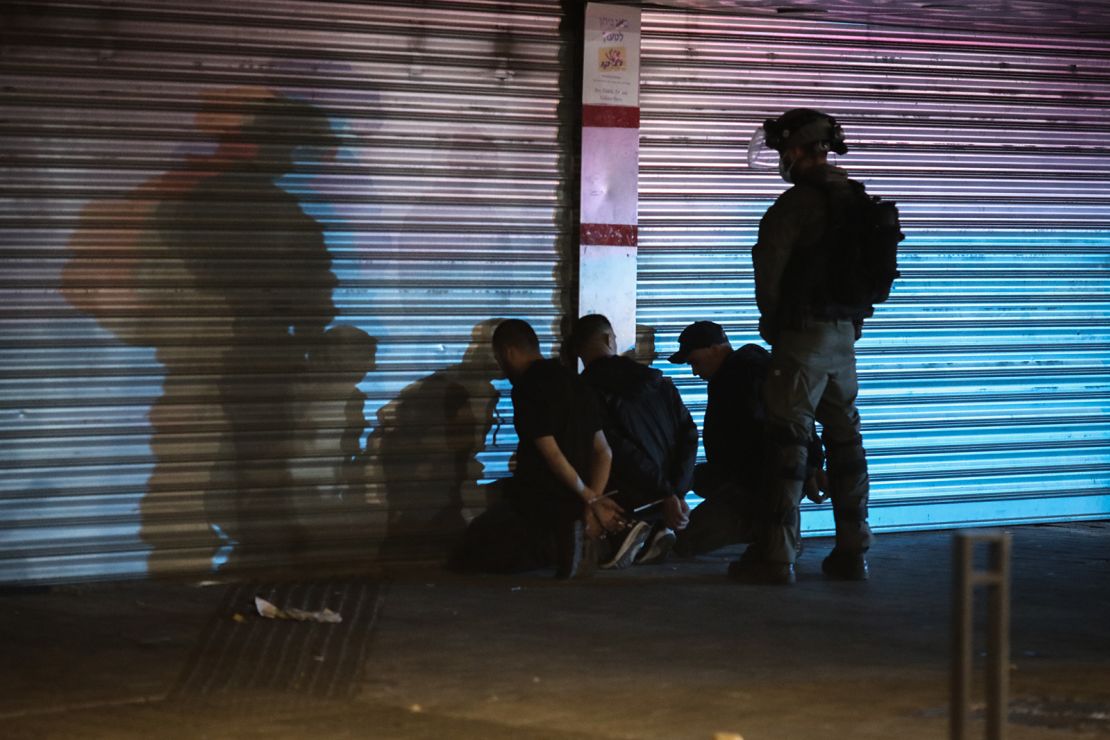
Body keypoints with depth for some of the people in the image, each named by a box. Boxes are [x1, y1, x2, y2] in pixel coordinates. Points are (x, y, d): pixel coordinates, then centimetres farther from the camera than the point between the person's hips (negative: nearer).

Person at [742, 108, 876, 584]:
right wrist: (852, 320, 17)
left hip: (803, 333, -8)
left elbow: (769, 268, -15)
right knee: (845, 439, 12)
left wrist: (772, 322, 2)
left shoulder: (796, 204, -14)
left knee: (787, 441, -5)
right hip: (845, 333, 8)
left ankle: (776, 557, -7)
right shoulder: (858, 200, 12)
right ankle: (852, 552, 15)